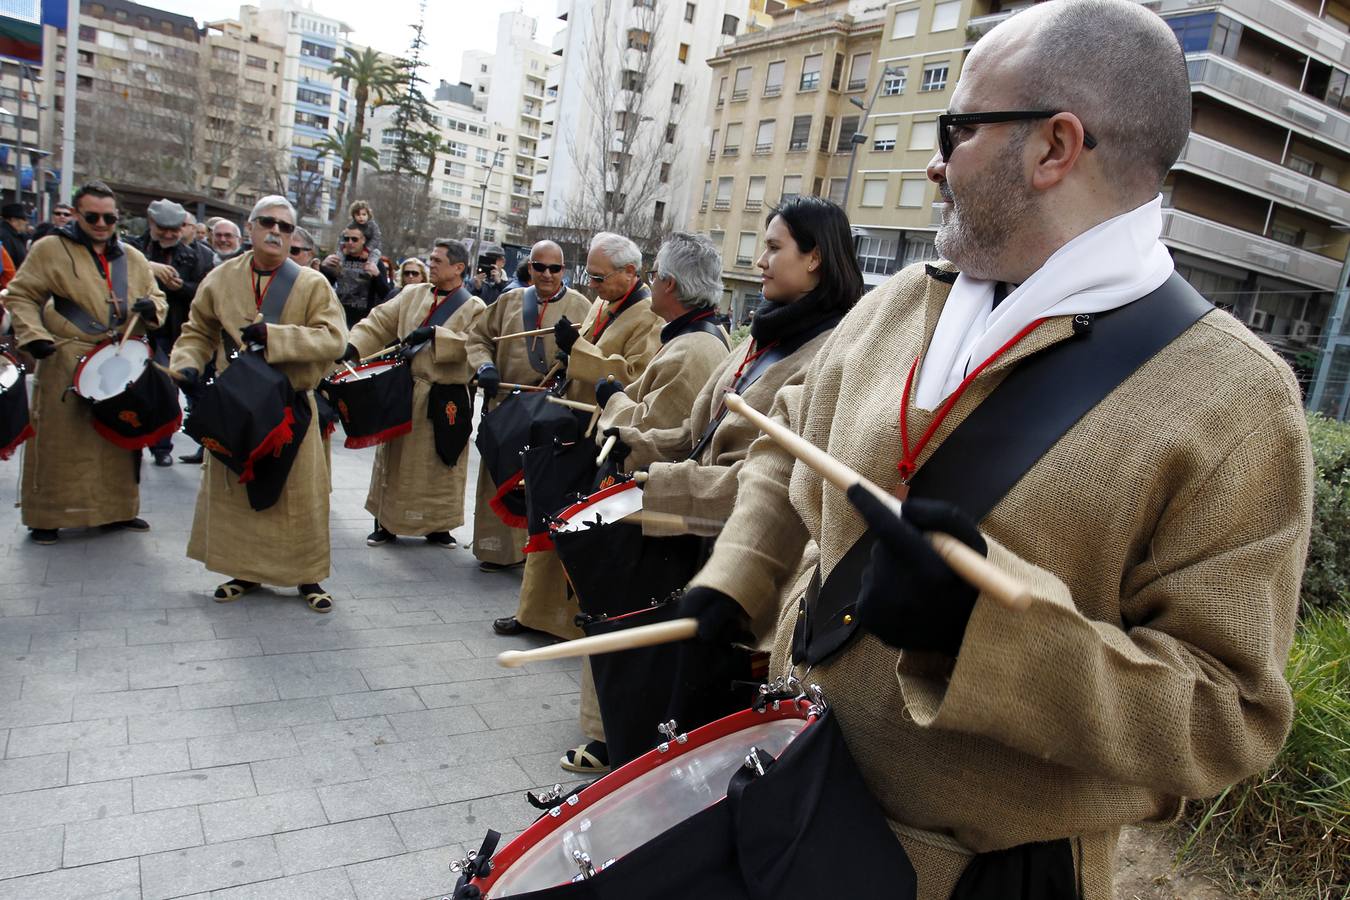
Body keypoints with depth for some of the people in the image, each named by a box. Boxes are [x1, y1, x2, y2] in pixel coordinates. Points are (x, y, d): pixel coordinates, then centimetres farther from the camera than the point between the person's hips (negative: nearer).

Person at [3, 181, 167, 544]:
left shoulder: (132, 258, 11)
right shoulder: (51, 249, -2)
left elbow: (156, 299, 17)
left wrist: (152, 307, -6)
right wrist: (32, 334, -14)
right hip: (67, 363, -4)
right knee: (59, 440, 0)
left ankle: (118, 508, 25)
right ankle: (46, 516, 12)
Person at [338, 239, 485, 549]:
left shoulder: (473, 308, -2)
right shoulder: (412, 294, 9)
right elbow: (379, 323, 4)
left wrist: (434, 334, -23)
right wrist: (354, 347, -12)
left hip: (445, 399, -3)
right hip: (403, 392, 4)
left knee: (439, 465, 5)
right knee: (395, 460, 11)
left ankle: (436, 526, 21)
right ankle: (387, 523, 23)